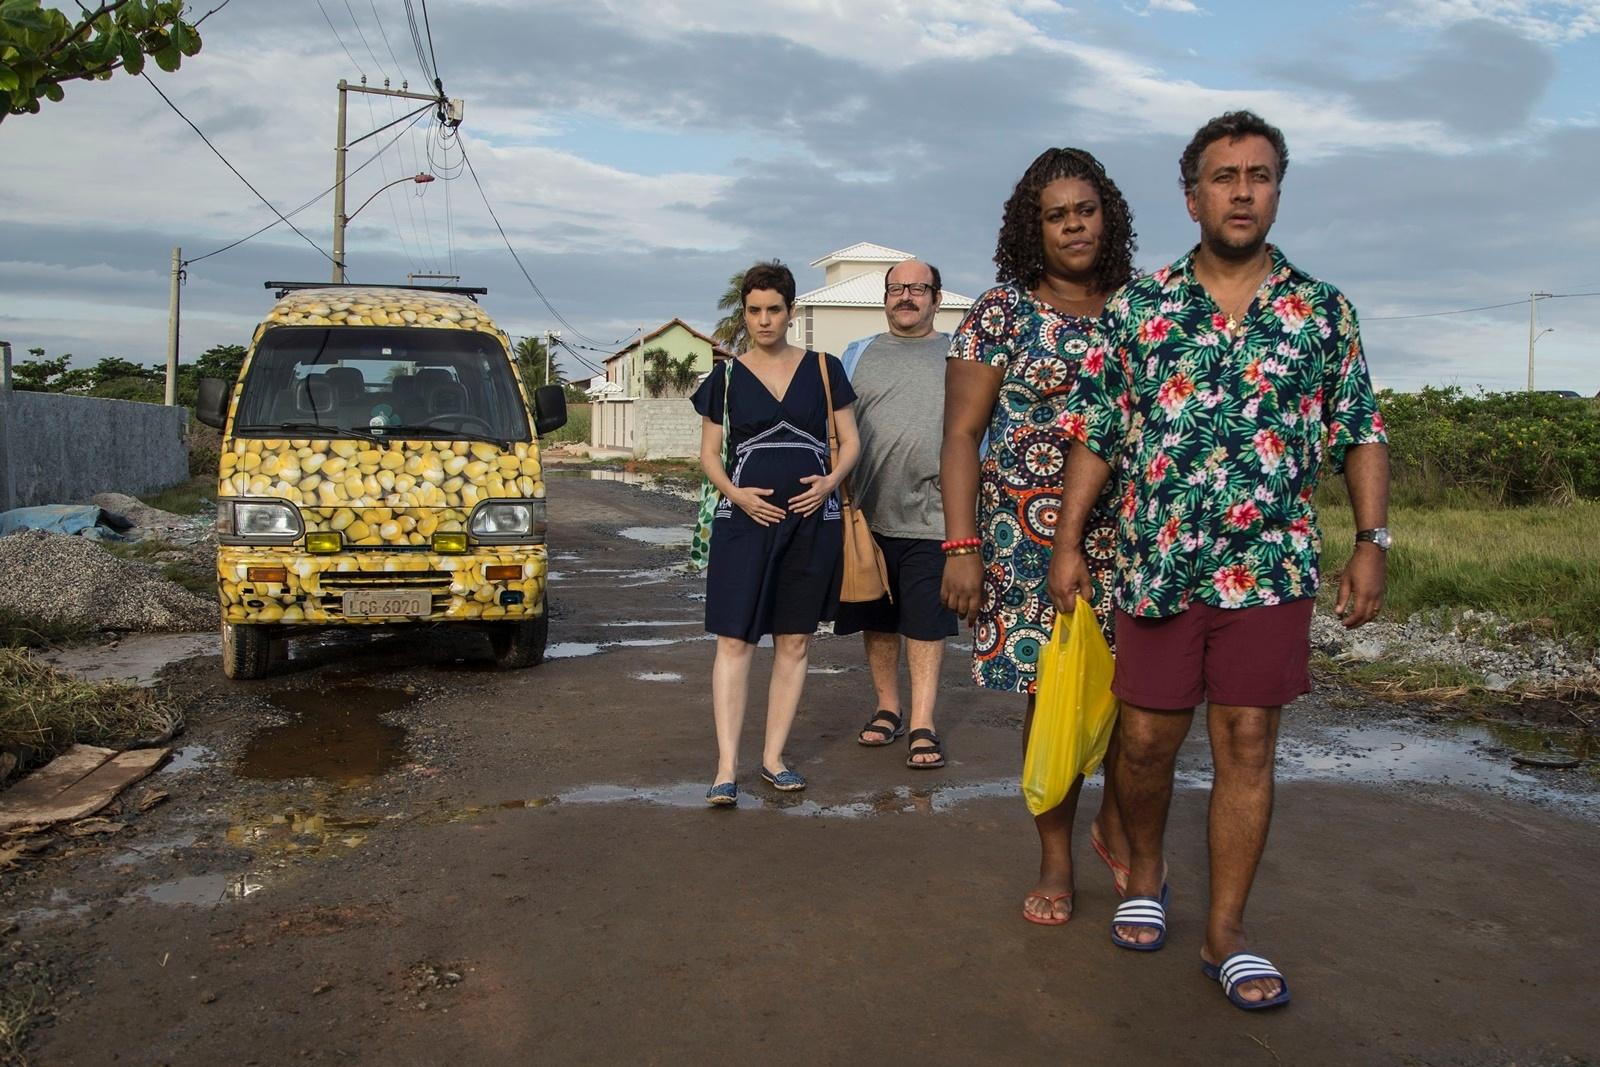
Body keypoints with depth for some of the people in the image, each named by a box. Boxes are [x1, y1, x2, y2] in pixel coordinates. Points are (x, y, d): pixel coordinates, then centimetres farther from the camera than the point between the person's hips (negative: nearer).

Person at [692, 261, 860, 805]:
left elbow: (850, 441, 9)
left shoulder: (823, 370, 7)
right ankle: (726, 767, -5)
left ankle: (774, 757, 16)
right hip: (746, 519, -1)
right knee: (734, 640, -7)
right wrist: (734, 493, -10)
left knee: (794, 642, 5)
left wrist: (830, 481, -10)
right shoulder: (725, 378, 7)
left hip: (812, 520, 1)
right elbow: (709, 453, 9)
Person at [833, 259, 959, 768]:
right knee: (877, 621, 11)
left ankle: (922, 724, 5)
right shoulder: (858, 354, 12)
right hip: (867, 514, 2)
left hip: (931, 515, -2)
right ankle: (887, 708, 25)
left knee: (926, 624, 0)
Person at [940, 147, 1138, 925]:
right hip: (1033, 533, -3)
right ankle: (1055, 861, 20)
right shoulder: (1001, 312, -1)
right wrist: (962, 546, -13)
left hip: (1131, 531, 3)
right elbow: (961, 435, -5)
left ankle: (1117, 820, 27)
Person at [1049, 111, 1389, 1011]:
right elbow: (1095, 433, 5)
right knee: (1146, 739, 7)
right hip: (1158, 564, 0)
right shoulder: (1138, 309, 4)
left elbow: (1361, 434, 8)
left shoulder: (1324, 312, 6)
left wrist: (1373, 542, -1)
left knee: (1248, 746, 3)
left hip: (1271, 567, 0)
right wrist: (1069, 542, 2)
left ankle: (1227, 934, 15)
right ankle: (1146, 877, 33)